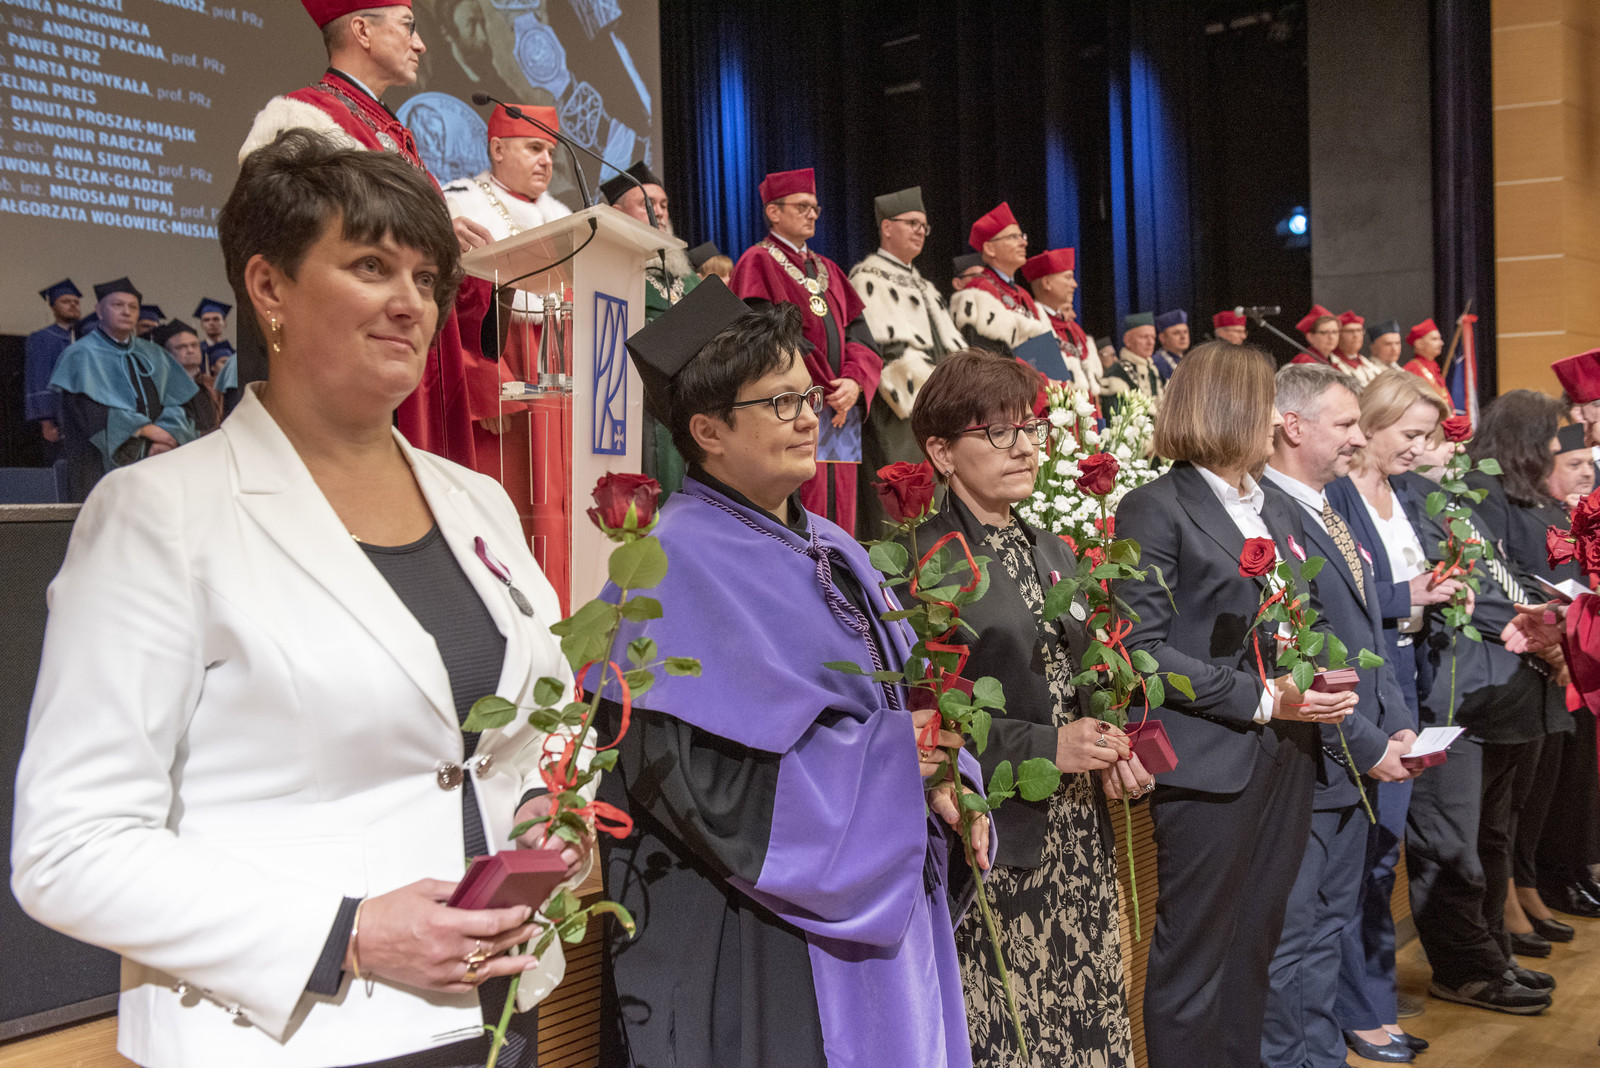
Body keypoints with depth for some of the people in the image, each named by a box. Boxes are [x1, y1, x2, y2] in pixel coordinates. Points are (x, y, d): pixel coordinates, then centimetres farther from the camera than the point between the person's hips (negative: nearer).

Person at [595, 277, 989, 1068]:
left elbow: (908, 700, 16)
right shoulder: (680, 565, -15)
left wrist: (947, 781, -6)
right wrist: (889, 756, -16)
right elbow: (686, 772, -22)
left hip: (881, 905, 8)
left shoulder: (835, 553, 11)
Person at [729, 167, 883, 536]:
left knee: (839, 516, 6)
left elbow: (858, 334, 15)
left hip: (841, 412, 7)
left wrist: (855, 382, -6)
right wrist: (822, 392, -13)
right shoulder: (758, 264, -1)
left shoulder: (827, 269, 22)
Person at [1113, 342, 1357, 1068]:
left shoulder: (1279, 515, 17)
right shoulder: (1156, 509, -9)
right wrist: (1261, 700, -17)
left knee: (1255, 947, 15)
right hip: (1208, 764, -7)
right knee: (1194, 959, 1)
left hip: (1285, 759, 7)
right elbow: (1142, 648, -15)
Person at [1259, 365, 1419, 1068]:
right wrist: (1366, 747, -14)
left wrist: (1397, 725, 7)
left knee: (1331, 931, 19)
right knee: (1290, 943, 2)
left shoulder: (1335, 512, 13)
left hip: (1360, 766, 9)